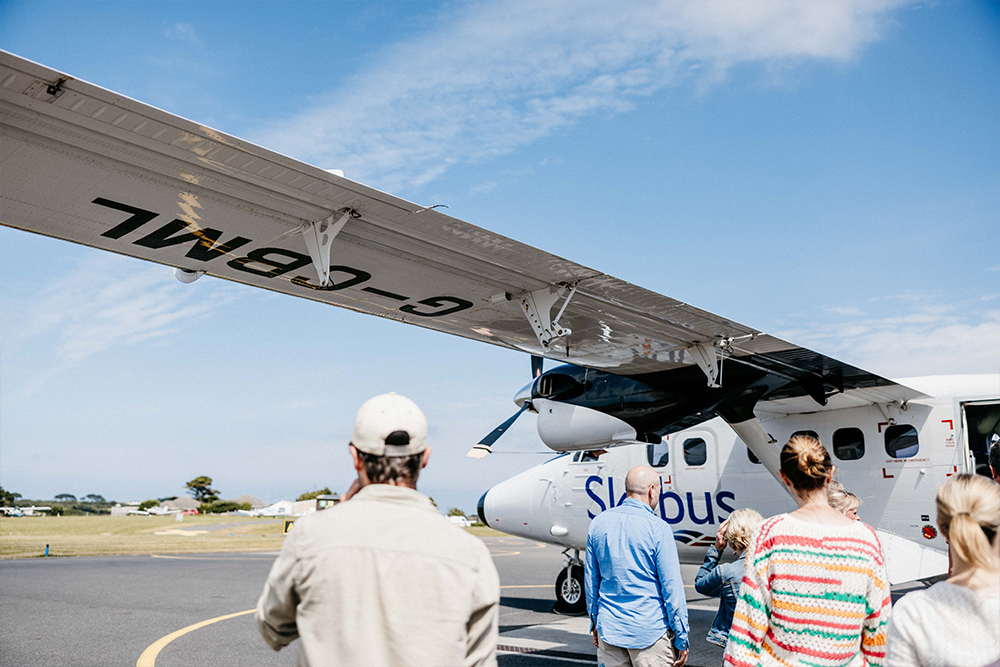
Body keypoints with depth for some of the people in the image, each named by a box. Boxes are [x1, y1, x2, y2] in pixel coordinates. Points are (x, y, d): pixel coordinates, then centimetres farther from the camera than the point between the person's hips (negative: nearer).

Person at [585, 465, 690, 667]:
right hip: (649, 631, -5)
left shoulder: (599, 523, 3)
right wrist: (682, 639, -3)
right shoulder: (658, 529, -13)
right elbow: (672, 588, -11)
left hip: (609, 628, 5)